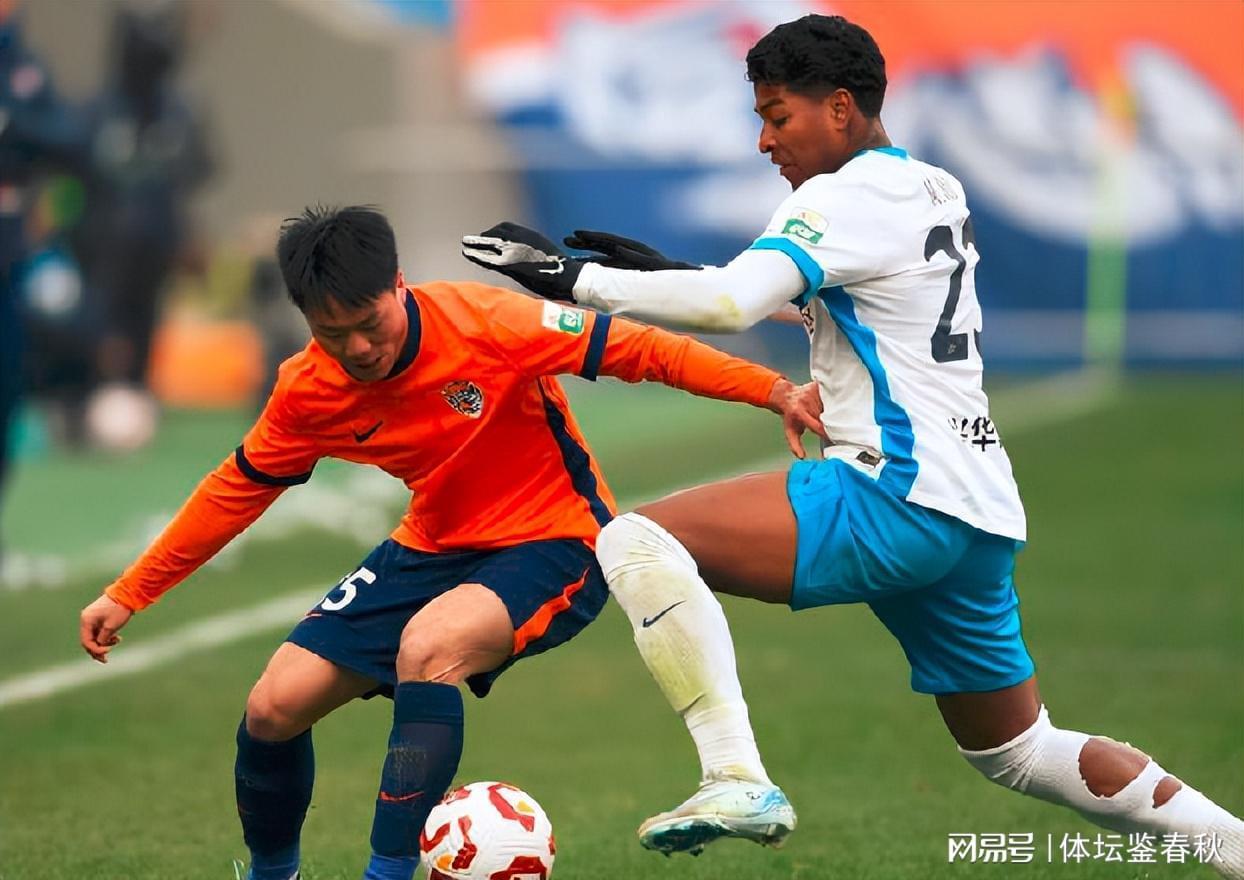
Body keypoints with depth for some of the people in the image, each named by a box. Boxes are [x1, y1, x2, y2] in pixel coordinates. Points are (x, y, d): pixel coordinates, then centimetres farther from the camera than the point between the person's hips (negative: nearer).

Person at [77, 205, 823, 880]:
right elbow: (237, 490, 5)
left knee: (427, 645, -35)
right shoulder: (309, 390, -10)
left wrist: (778, 392, -28)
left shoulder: (484, 322, -24)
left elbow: (636, 349, -21)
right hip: (435, 547, 6)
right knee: (276, 706, -3)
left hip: (554, 542, -6)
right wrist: (127, 596, 6)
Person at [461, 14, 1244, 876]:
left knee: (637, 540, -16)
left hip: (901, 500, -10)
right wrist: (662, 272, 20)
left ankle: (736, 780, -25)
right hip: (982, 516, 10)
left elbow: (733, 303, -24)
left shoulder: (850, 195, -8)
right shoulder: (935, 191, 20)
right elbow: (778, 293, 32)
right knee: (1017, 751, 24)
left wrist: (576, 277, -17)